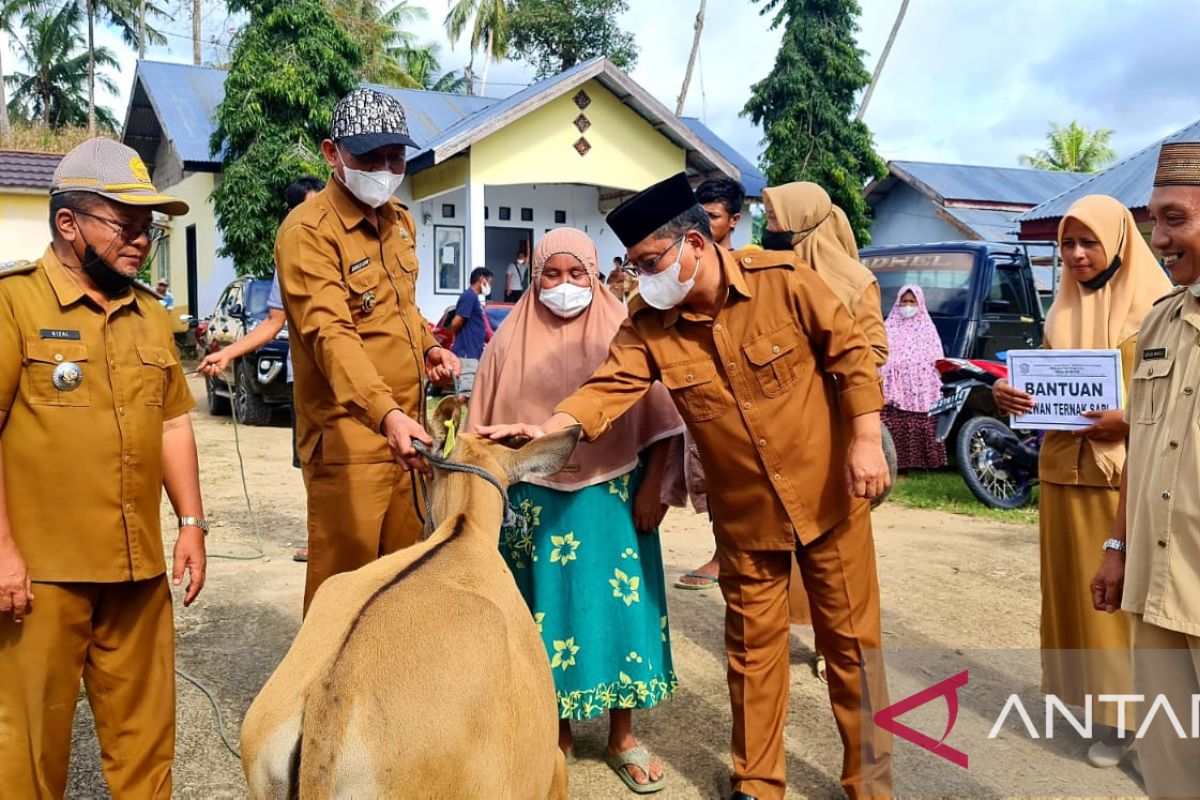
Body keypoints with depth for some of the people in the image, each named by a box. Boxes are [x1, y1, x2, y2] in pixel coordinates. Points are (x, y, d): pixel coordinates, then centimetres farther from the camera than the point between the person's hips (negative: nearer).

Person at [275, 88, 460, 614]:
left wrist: (428, 346, 6)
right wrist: (385, 414, -41)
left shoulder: (400, 221, 12)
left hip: (406, 430, 8)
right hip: (349, 438, -8)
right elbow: (331, 335, -28)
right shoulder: (308, 231, -15)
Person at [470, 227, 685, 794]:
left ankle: (621, 736, 20)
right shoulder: (511, 340, 2)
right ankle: (556, 727, 27)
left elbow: (658, 416, -1)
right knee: (547, 609, 9)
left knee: (617, 606, 4)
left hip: (612, 494, -1)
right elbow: (489, 427, 6)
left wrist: (653, 484, -7)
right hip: (535, 498, 1)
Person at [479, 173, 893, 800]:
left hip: (829, 491, -2)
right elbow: (610, 387, -17)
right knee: (753, 644, 13)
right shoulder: (648, 322, -8)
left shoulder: (782, 279, -16)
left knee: (850, 638, 8)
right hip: (744, 510, 3)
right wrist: (546, 427, -34)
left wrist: (866, 441, -14)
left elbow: (851, 353, -9)